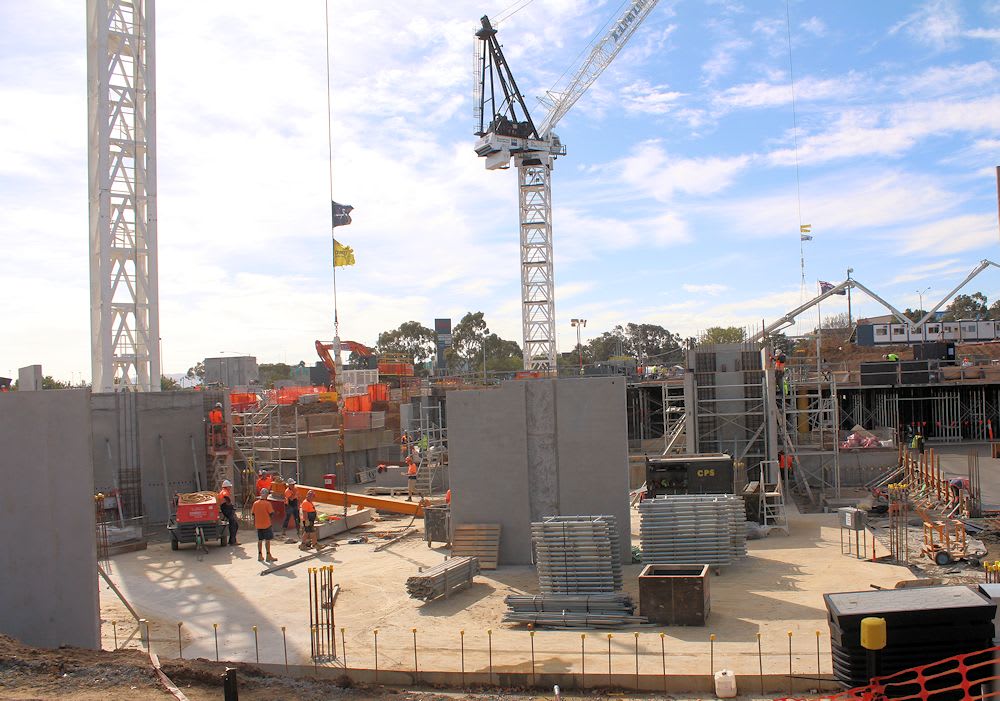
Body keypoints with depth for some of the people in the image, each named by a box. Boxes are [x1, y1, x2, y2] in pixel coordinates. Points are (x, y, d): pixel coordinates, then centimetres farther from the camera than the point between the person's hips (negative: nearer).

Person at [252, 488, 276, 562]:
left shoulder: (255, 503, 0)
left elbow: (253, 514, 6)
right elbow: (271, 513, -16)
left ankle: (260, 555, 19)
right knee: (267, 540, 2)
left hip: (258, 525, 5)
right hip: (266, 525, -5)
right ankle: (268, 556, 4)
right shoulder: (267, 503, -15)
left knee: (260, 540, 14)